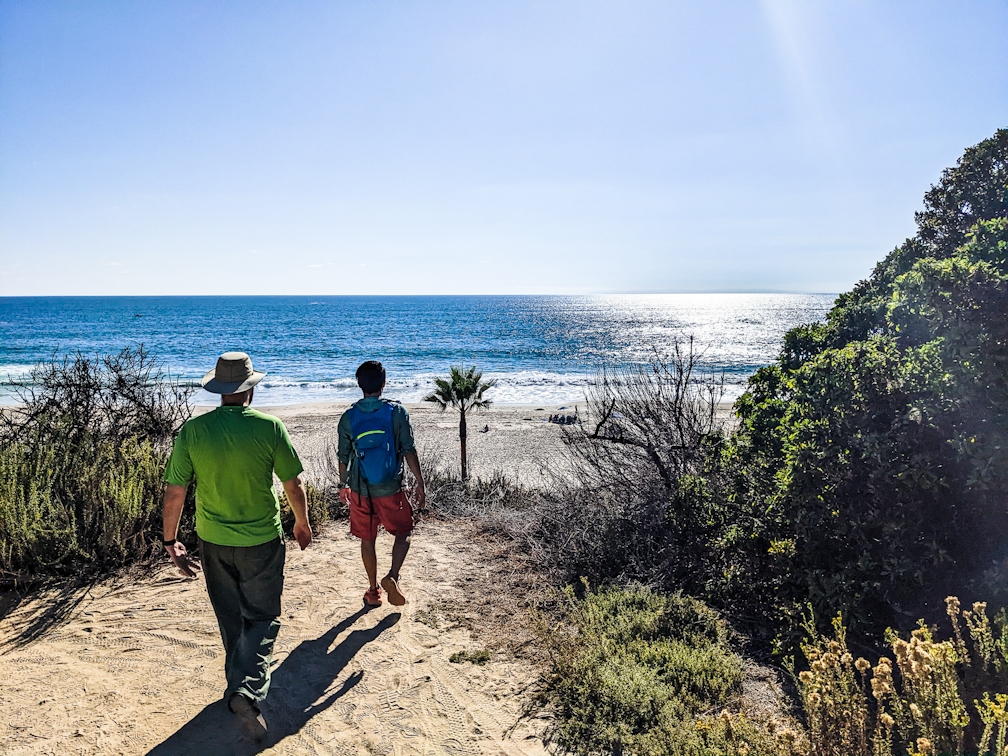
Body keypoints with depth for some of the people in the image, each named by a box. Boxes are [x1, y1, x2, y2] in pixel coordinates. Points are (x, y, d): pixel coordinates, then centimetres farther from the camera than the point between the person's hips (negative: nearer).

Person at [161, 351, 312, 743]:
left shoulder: (192, 430, -10)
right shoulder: (269, 427, -15)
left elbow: (174, 493, -6)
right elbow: (294, 484, -8)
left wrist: (170, 541, 7)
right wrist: (303, 523, 9)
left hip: (214, 540, 3)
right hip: (262, 539, -3)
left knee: (231, 618, 20)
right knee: (261, 617, 11)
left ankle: (239, 685, 37)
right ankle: (248, 690, -8)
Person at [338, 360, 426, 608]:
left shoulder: (348, 417, -4)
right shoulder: (397, 412, -10)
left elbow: (343, 457, 4)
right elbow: (409, 451, -11)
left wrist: (343, 485, 19)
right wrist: (420, 483, -3)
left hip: (360, 490, 2)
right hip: (390, 490, -2)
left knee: (367, 540, 16)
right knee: (403, 533, 16)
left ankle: (373, 592, 25)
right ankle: (392, 576, -4)